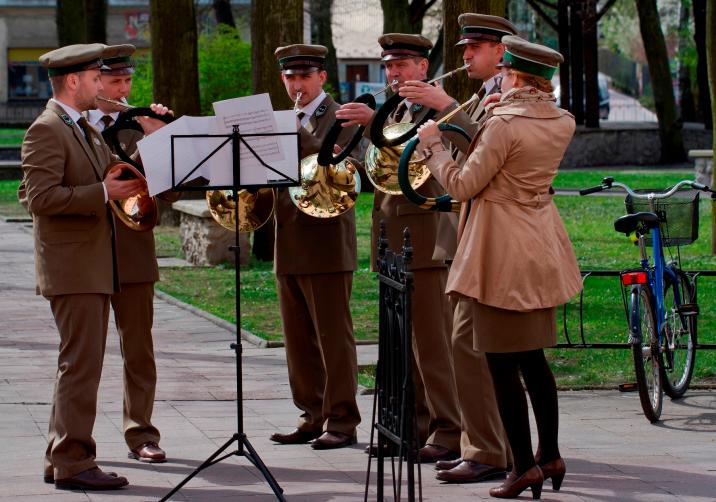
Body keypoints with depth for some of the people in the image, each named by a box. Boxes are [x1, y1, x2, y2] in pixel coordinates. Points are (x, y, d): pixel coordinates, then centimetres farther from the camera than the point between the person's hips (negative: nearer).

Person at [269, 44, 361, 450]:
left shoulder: (339, 118, -3)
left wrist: (297, 134, -24)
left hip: (325, 242, -8)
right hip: (289, 245, 8)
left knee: (334, 337, -6)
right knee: (299, 340, 10)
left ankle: (341, 421, -3)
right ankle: (313, 416, 16)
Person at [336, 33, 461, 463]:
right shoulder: (396, 113, 21)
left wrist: (376, 122, -37)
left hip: (424, 235, -9)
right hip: (392, 241, 9)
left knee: (433, 340, -10)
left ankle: (449, 432, -8)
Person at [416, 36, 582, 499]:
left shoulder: (504, 125, -20)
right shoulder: (563, 123, 3)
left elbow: (463, 185, -14)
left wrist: (433, 144, -2)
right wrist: (505, 110, 18)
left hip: (504, 252, -8)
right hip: (542, 248, 8)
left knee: (502, 362, -1)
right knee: (533, 356, 18)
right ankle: (551, 457, 22)